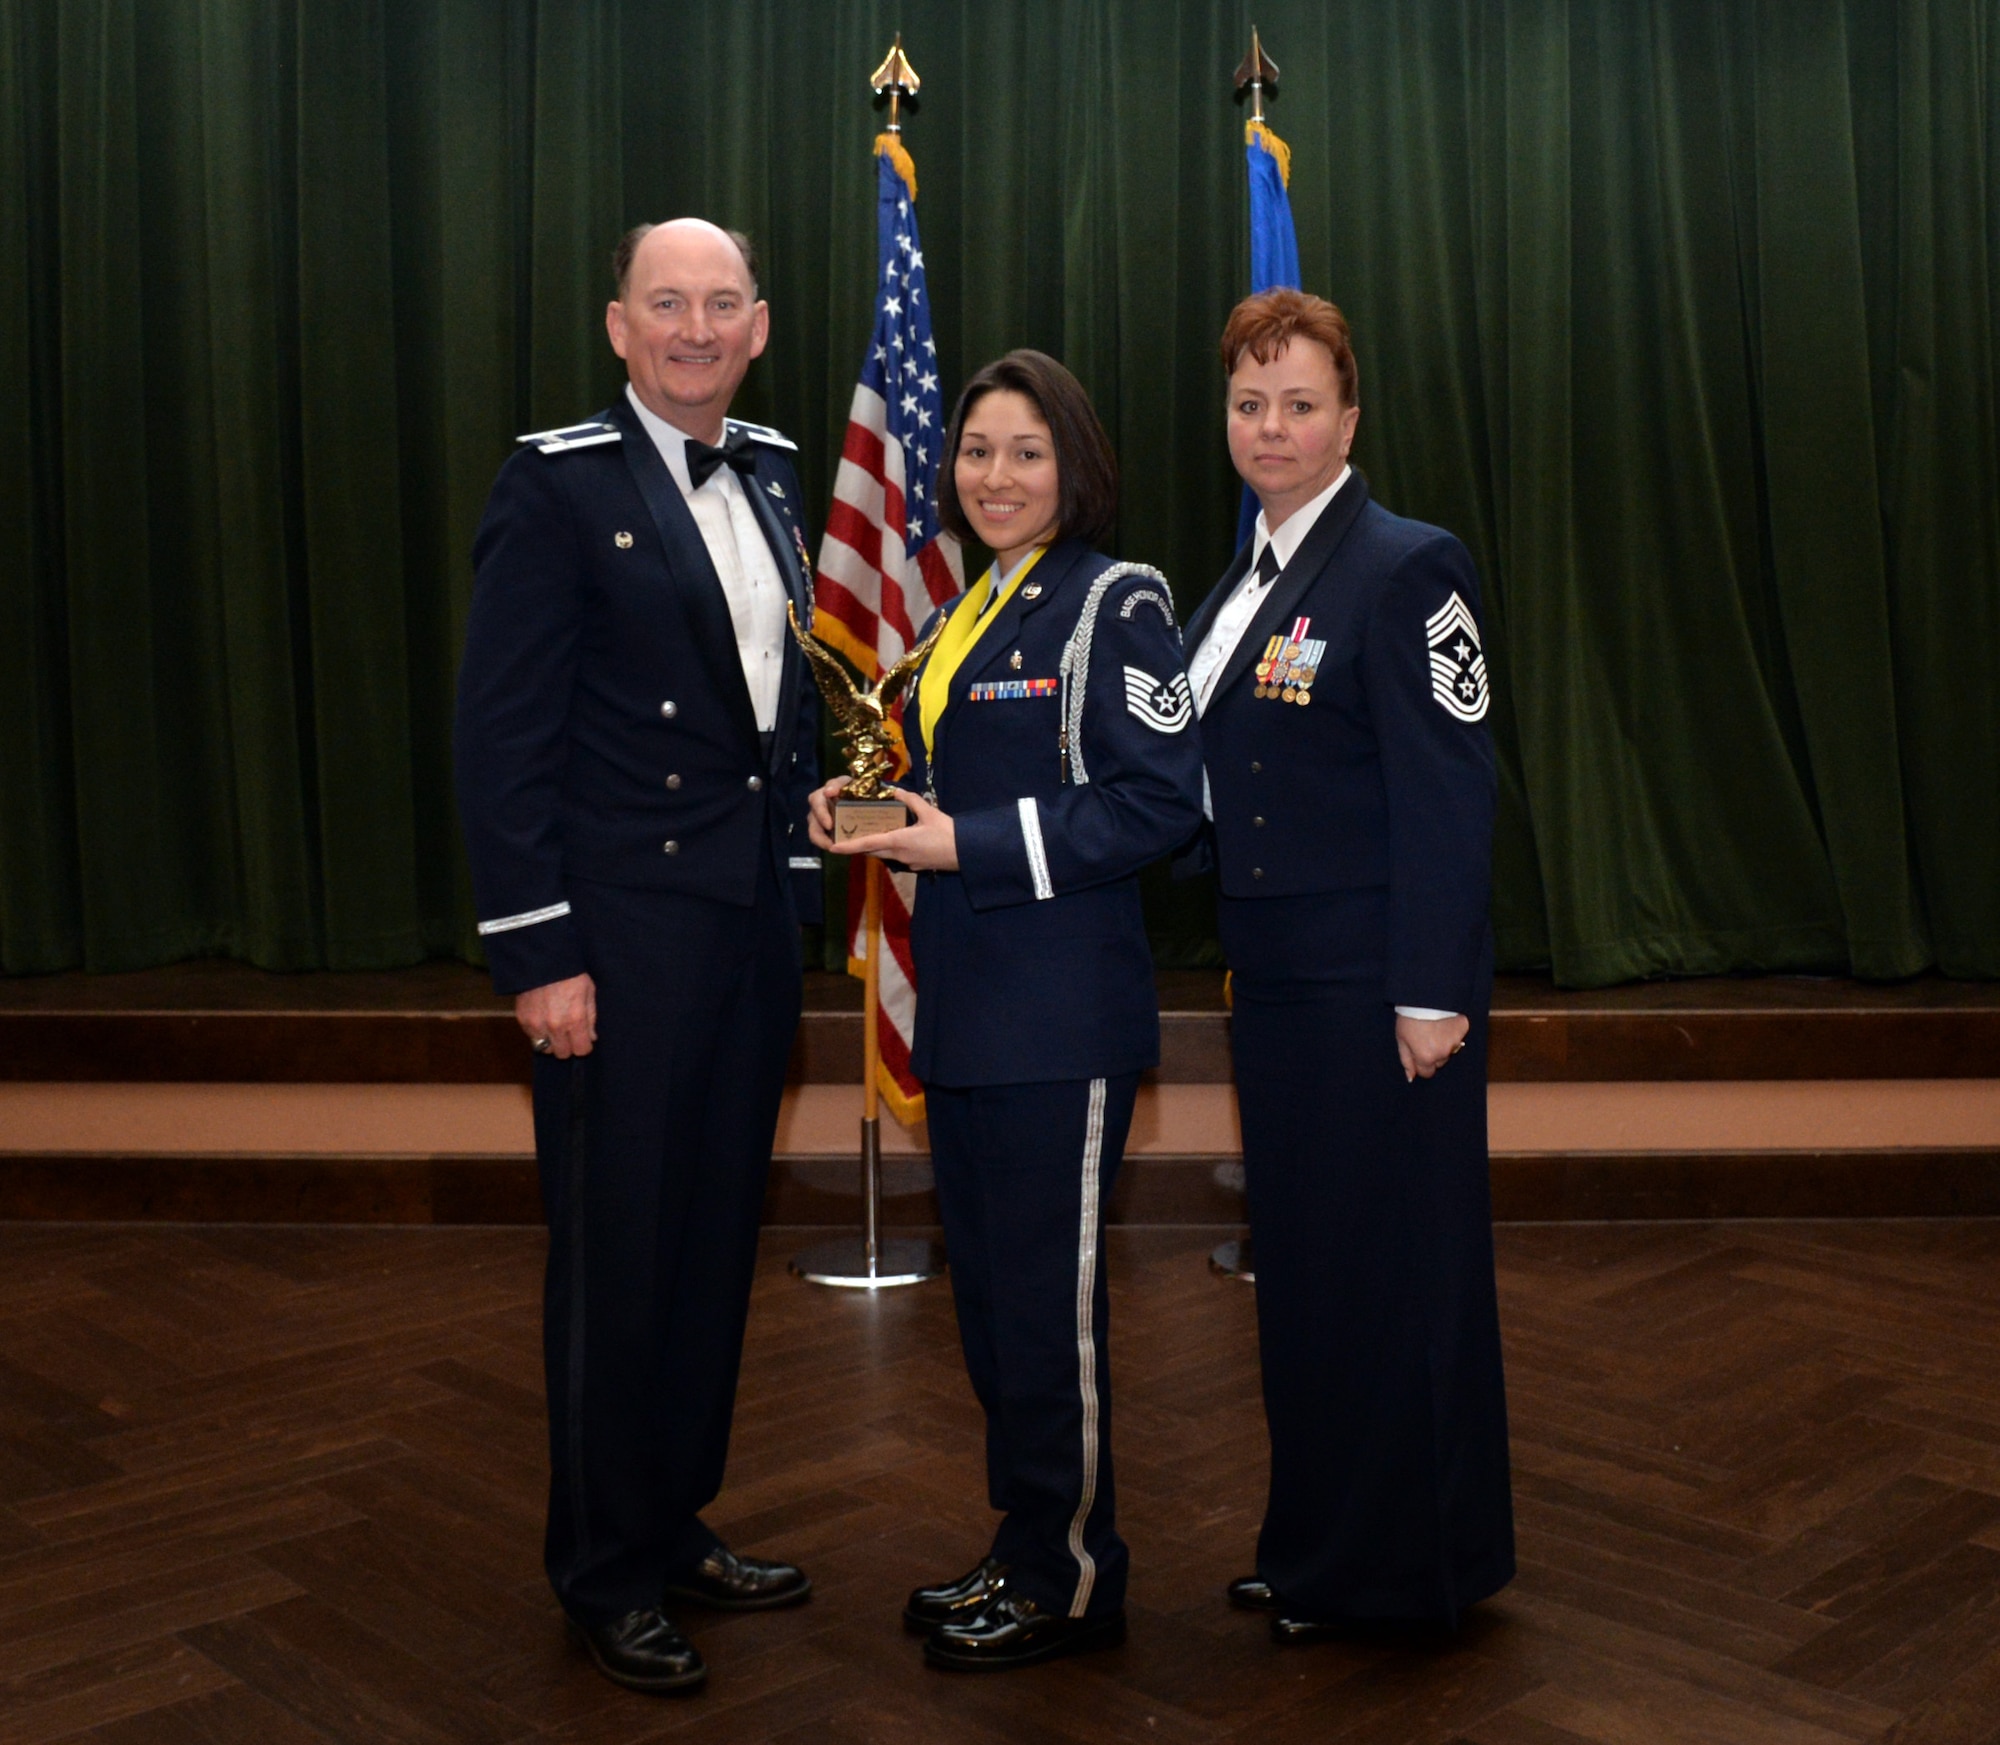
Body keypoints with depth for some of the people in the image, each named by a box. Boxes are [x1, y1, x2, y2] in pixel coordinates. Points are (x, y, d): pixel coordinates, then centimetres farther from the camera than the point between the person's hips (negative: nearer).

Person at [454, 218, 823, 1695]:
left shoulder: (770, 474, 10)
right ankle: (607, 1572, 22)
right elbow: (502, 733, -13)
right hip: (621, 933, -6)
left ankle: (679, 1526, 32)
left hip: (754, 922, 7)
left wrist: (802, 879, 11)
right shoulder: (561, 484, -9)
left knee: (717, 1241, 15)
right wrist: (539, 951, -16)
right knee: (618, 1254, 4)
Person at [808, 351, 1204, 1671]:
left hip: (1063, 1016, -9)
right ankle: (1025, 1551, 30)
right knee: (986, 1292, 15)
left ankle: (1073, 1582, 17)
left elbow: (1162, 802, -16)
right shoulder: (966, 613, 16)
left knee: (1046, 1299, 0)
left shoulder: (1113, 602, -9)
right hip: (967, 1012, 9)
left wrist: (969, 846, -19)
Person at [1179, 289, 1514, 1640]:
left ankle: (1408, 1566, 19)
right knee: (1300, 1261, 15)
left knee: (1396, 1264, 3)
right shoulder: (1242, 585, 14)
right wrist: (1237, 950, 13)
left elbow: (1451, 794, -15)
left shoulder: (1407, 566, -10)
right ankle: (1318, 1544, 30)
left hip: (1378, 985, -8)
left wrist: (1433, 996, -18)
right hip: (1276, 982, 8)